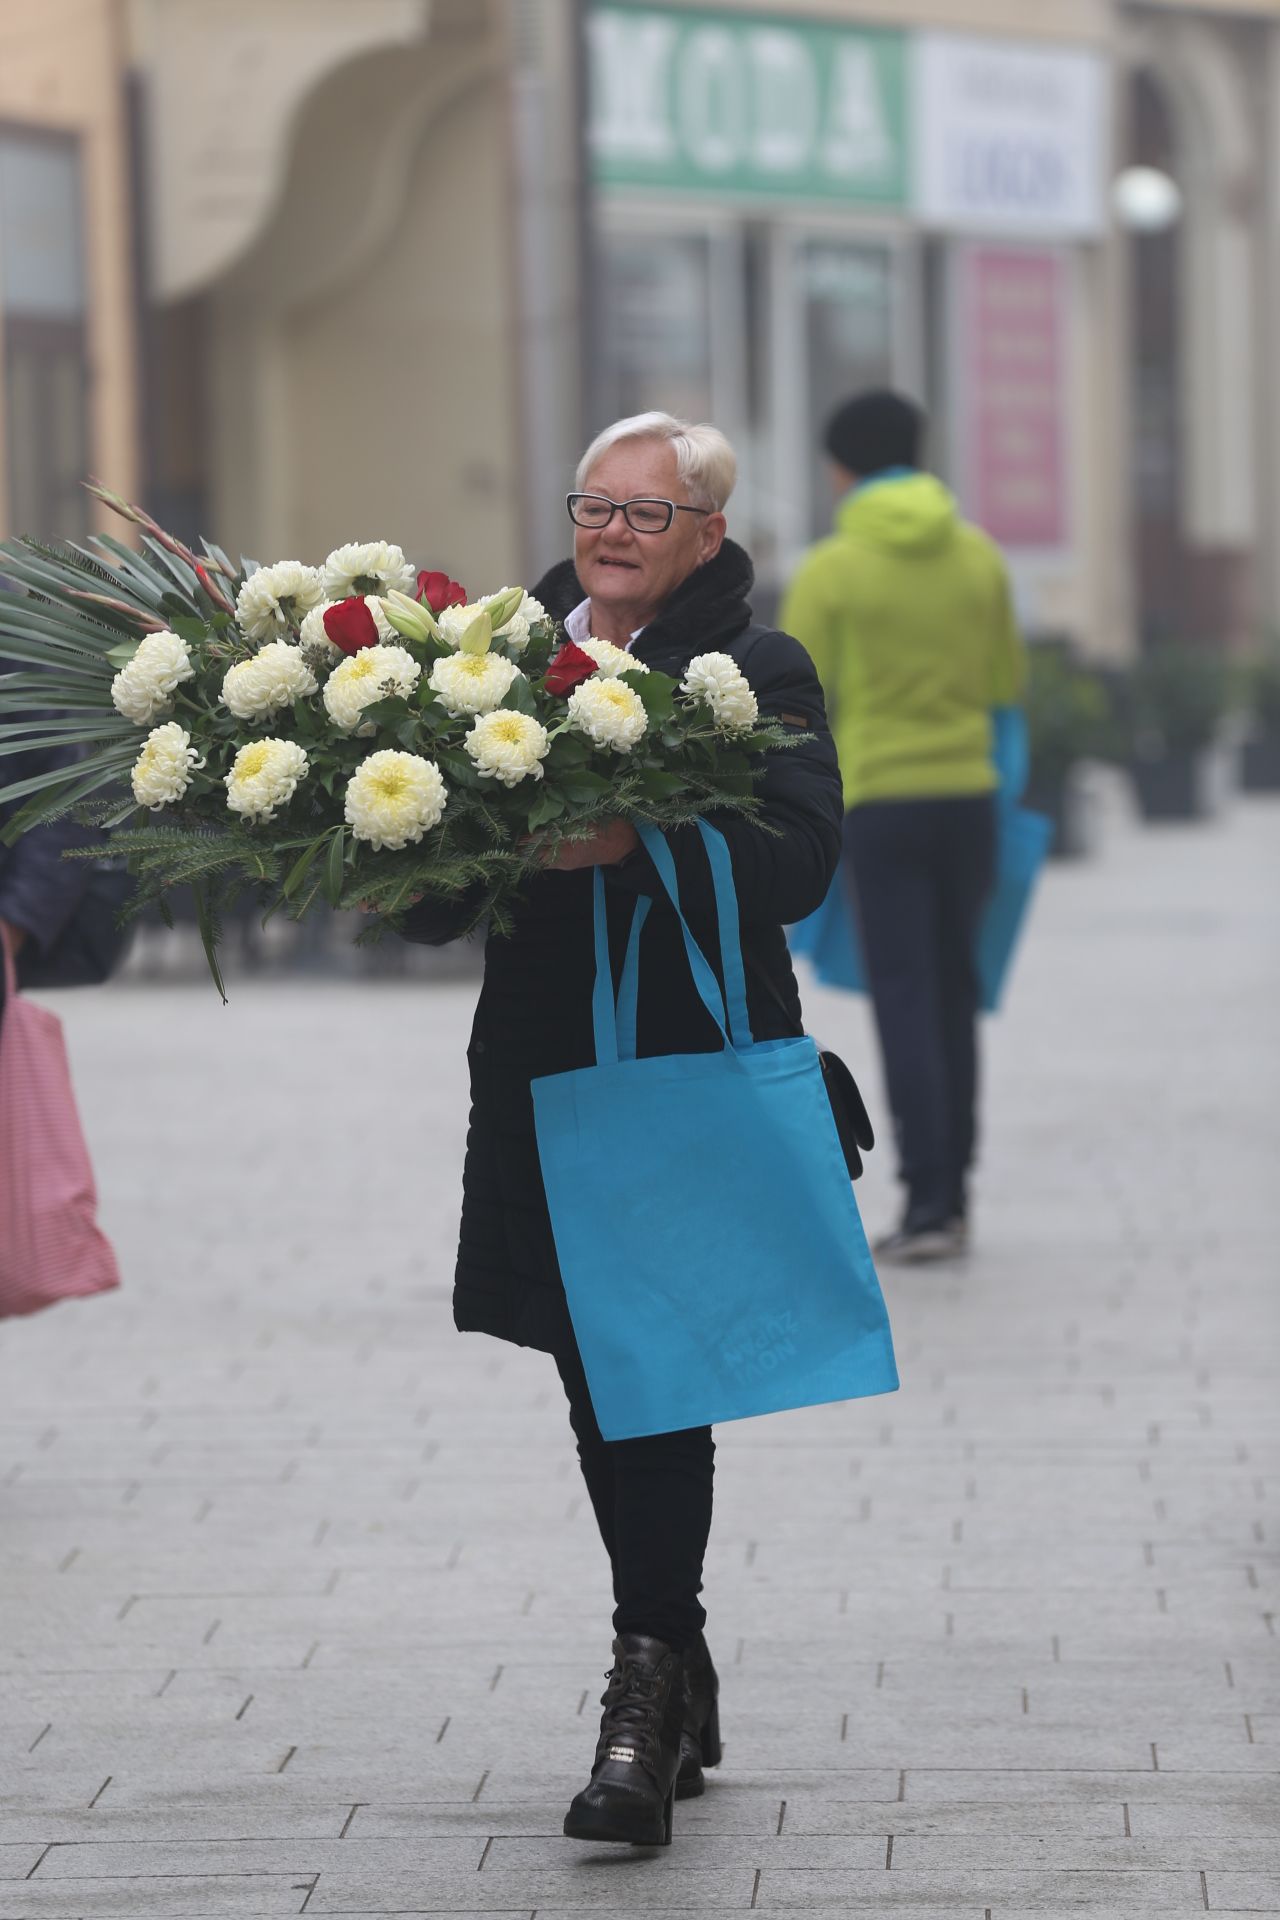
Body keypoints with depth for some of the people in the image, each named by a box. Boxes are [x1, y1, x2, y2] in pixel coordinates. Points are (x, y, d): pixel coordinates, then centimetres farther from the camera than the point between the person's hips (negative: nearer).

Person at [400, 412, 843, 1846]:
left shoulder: (756, 669, -1)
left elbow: (798, 858, -16)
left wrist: (637, 843, -28)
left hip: (691, 1069, -5)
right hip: (543, 1070, 5)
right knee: (602, 1387, 11)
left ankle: (649, 1694, -9)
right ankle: (677, 1688, 24)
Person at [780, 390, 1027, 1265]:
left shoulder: (831, 570, -5)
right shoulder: (979, 559, 6)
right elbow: (1006, 694, 10)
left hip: (877, 804, -3)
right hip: (967, 799, 3)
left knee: (906, 1003, -2)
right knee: (955, 997, 12)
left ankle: (928, 1200, -9)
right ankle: (953, 1195, 16)